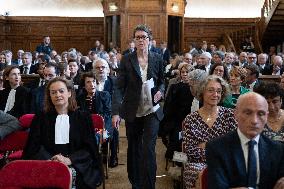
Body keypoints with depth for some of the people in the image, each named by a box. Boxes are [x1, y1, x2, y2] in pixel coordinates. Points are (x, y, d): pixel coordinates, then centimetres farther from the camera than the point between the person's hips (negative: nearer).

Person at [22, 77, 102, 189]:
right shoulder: (40, 119, 15)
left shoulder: (83, 117, 11)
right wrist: (50, 161, -14)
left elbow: (90, 149, 4)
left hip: (76, 166, 0)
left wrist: (69, 160, -15)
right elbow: (33, 149, 7)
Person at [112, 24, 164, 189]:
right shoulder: (126, 60, -3)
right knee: (133, 149, 13)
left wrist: (160, 91, -10)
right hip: (132, 112, 1)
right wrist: (116, 112, -16)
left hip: (152, 110, 0)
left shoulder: (157, 59, 1)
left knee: (148, 149, -10)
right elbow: (119, 87, -7)